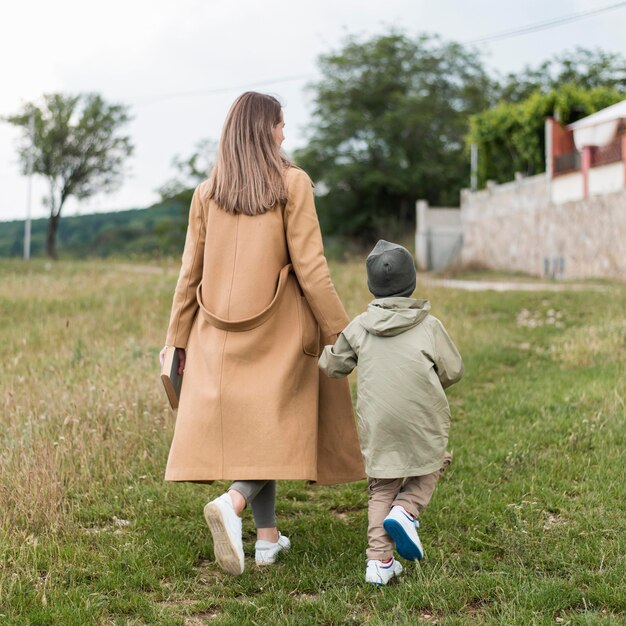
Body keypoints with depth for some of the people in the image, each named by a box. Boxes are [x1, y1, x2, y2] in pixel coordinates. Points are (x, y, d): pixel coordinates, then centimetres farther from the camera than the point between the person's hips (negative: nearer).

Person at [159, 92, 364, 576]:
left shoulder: (207, 192, 5)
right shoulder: (292, 183, -6)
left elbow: (190, 272, 6)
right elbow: (310, 268, -10)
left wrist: (177, 337, 13)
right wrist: (340, 332, -4)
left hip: (219, 334, 4)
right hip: (276, 330, -4)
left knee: (242, 426, 12)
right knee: (275, 426, 5)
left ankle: (267, 538, 15)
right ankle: (232, 503, -20)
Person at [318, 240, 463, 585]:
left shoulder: (359, 327, 5)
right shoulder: (429, 326, 0)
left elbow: (333, 366, 14)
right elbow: (453, 370, 5)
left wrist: (325, 348, 36)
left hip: (376, 423, 2)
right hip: (422, 421, -2)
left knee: (381, 489, 12)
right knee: (428, 470, 22)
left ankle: (379, 560, 3)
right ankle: (405, 512, -4)